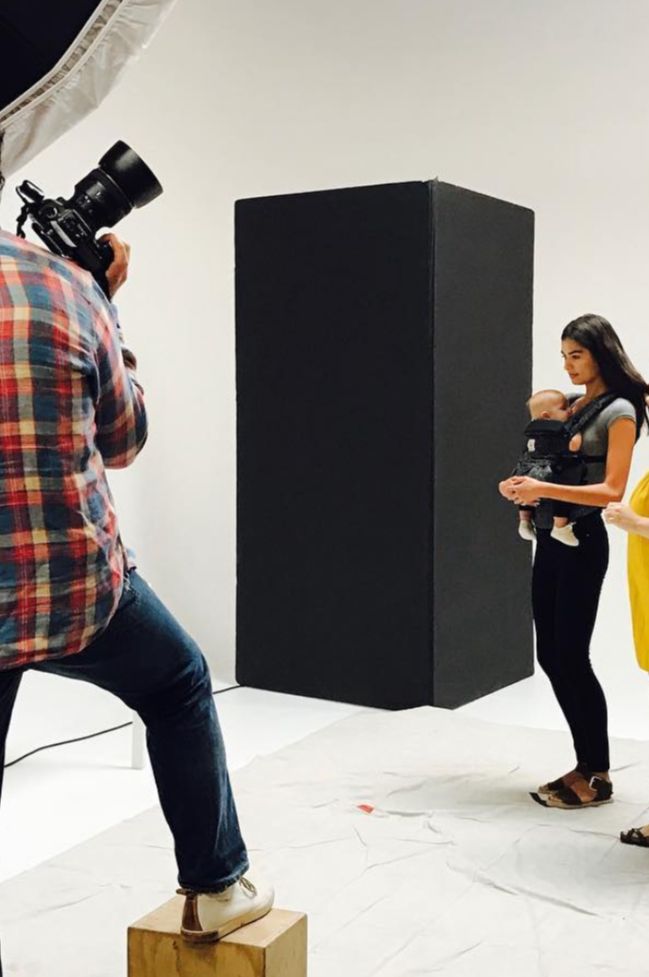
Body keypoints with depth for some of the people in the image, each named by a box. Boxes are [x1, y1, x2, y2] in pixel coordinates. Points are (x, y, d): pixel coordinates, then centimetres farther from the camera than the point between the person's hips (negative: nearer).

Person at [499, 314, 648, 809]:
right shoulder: (572, 405, 13)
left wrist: (544, 489, -26)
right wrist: (524, 486, -2)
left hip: (582, 542, -8)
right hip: (550, 539, 8)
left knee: (571, 657, -4)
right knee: (551, 655, 9)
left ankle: (599, 777, 9)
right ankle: (586, 765, 21)